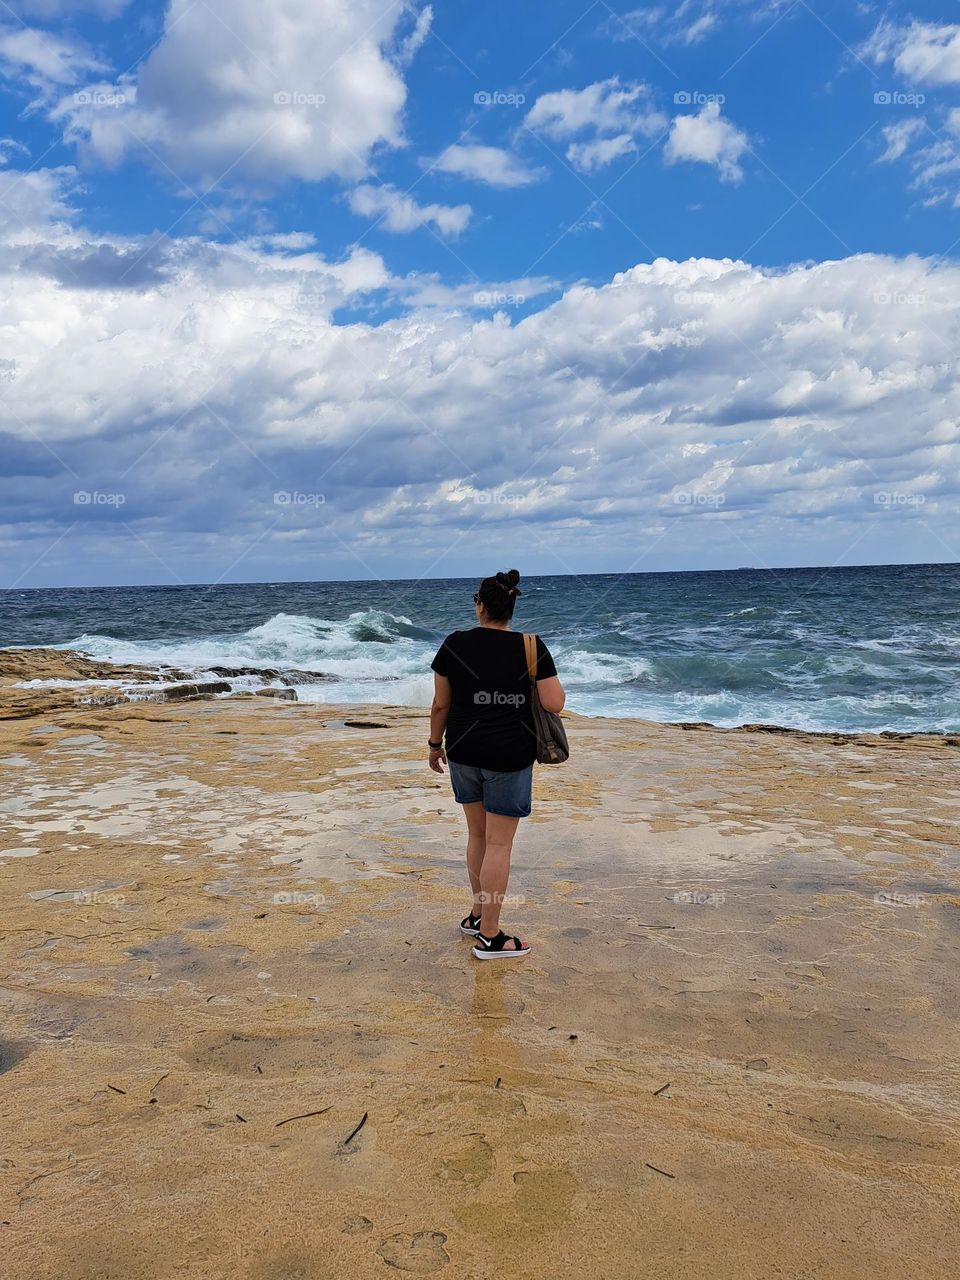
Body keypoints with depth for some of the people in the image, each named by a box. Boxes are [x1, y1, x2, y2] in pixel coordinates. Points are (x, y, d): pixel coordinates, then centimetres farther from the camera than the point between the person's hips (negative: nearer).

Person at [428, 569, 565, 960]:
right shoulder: (531, 648, -11)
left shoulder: (454, 644, -4)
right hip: (509, 757, -4)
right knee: (499, 843, 3)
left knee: (478, 834, 19)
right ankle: (489, 937, 11)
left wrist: (435, 744, 15)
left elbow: (440, 704, 1)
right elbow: (554, 703, -12)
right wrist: (549, 677, 8)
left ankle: (478, 915, 32)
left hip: (463, 752, 4)